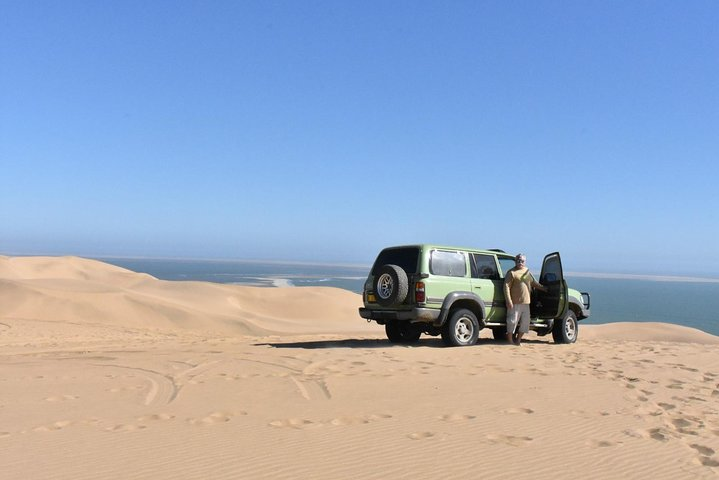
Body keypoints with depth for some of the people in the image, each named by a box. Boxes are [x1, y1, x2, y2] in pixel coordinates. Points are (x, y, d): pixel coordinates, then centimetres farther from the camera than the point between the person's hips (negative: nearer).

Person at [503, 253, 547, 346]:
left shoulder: (527, 271, 16)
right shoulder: (512, 272, -6)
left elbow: (534, 283, 29)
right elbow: (506, 287, -12)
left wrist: (544, 288, 24)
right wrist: (509, 301, -19)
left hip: (526, 302, 7)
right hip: (515, 303, -7)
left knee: (525, 322, 9)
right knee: (513, 321, -5)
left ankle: (518, 340, 21)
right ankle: (510, 340, 7)